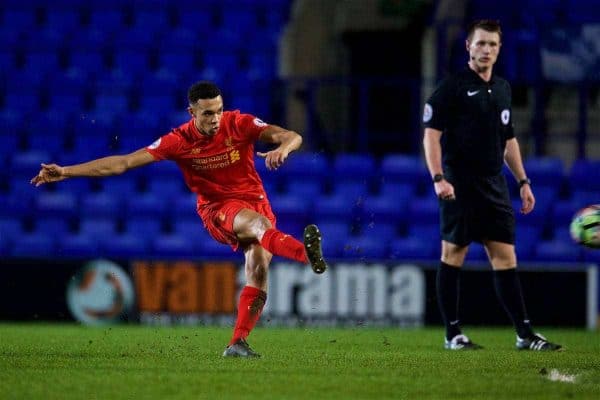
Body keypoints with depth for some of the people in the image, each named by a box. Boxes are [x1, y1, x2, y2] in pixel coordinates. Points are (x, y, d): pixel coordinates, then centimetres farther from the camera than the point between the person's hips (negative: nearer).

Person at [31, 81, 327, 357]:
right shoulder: (179, 141, -11)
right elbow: (122, 163, -12)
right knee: (257, 222, -36)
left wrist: (282, 148, -42)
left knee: (258, 275, -17)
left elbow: (292, 137, -16)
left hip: (255, 201, 3)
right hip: (217, 208, -3)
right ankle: (308, 253, -64)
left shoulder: (239, 124, -10)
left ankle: (238, 342, -9)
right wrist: (65, 172, -17)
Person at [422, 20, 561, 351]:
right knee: (453, 256, -1)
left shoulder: (502, 89, 15)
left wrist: (523, 181, 19)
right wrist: (438, 178, -20)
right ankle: (452, 334, 5)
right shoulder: (453, 87, -5)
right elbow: (431, 135, -10)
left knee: (505, 258, 3)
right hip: (460, 186, -6)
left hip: (494, 186, 6)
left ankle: (524, 334, 1)